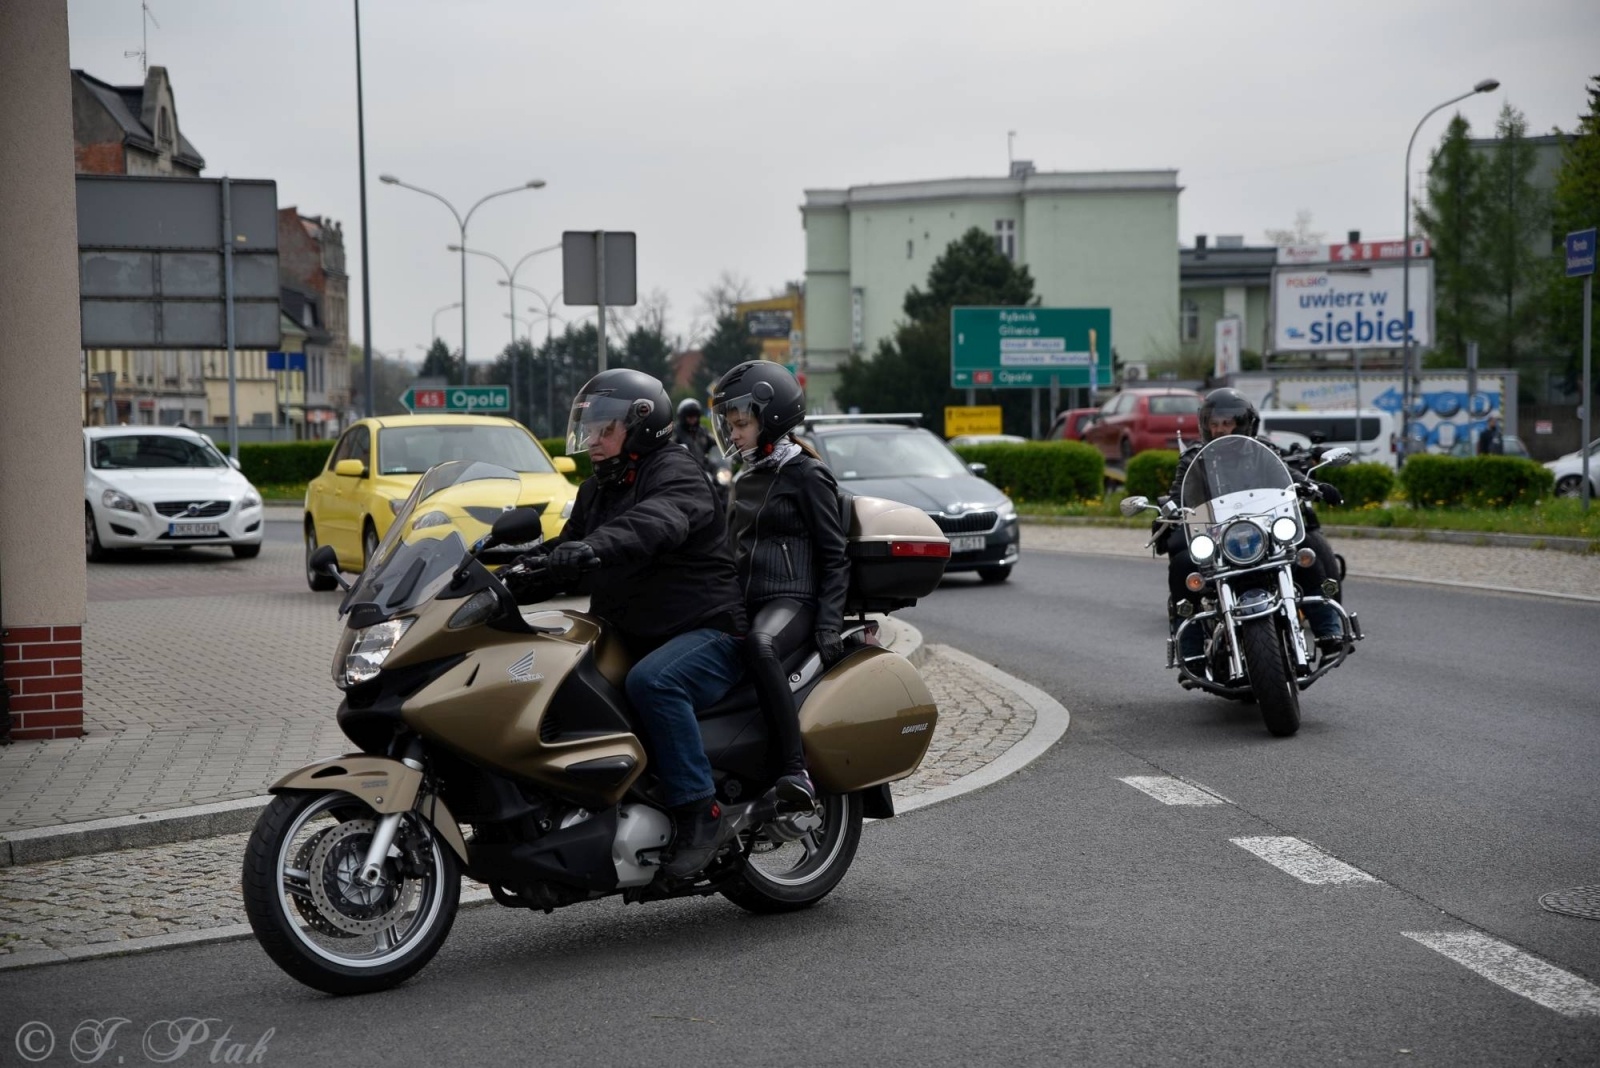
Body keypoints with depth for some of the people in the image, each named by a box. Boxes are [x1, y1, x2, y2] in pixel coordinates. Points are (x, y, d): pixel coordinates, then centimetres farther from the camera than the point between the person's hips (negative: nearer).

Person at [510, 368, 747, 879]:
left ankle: (701, 814, -30)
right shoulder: (599, 488, 18)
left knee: (651, 682, -36)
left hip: (710, 631, -9)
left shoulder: (675, 473, -12)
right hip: (633, 640, 9)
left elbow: (656, 522, -35)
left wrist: (594, 548, -53)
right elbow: (566, 551, 21)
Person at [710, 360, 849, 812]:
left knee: (760, 644, -40)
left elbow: (834, 558, -5)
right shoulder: (745, 480, 21)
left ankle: (796, 769, -43)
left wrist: (828, 624, -15)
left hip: (792, 598, -8)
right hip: (745, 603, 8)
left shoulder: (807, 475, -1)